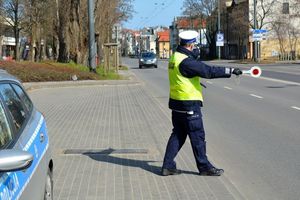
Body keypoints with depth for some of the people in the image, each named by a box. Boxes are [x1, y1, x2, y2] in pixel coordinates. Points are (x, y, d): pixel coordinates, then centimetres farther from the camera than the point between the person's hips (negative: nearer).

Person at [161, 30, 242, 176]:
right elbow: (208, 71, -23)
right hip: (189, 105, -9)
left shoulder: (175, 57, 8)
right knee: (197, 136, 2)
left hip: (177, 104, 9)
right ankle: (204, 167, 12)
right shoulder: (186, 61, -21)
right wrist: (230, 71, -20)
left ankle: (168, 166, 16)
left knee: (178, 135, 15)